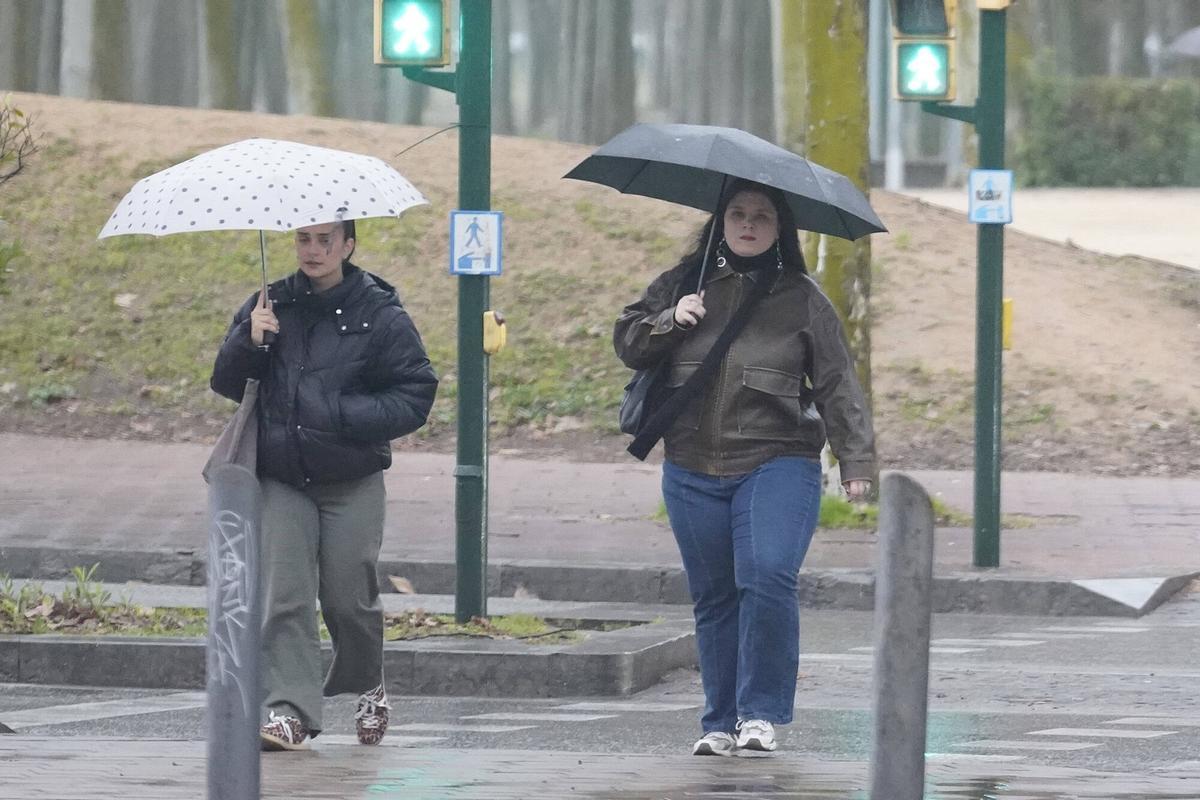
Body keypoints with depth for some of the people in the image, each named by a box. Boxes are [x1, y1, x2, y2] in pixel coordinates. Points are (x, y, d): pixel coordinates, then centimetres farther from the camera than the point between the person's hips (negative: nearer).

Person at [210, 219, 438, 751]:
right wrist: (249, 342, -11)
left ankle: (367, 688, 29)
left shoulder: (379, 313, -2)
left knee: (349, 598, 2)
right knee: (285, 598, -9)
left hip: (352, 485, -2)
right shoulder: (270, 306, 8)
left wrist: (346, 416, -16)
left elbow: (416, 396, -4)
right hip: (282, 481, 2)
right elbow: (226, 383, 9)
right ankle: (288, 712, -11)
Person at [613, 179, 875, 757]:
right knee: (714, 597, 7)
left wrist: (856, 460, -3)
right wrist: (669, 321, -7)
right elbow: (627, 343, 12)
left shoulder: (801, 299, 4)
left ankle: (762, 713, -11)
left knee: (768, 577, -21)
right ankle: (721, 723, 17)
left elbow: (837, 384, 4)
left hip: (777, 465, -3)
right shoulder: (683, 283, 11)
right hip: (693, 472, 3)